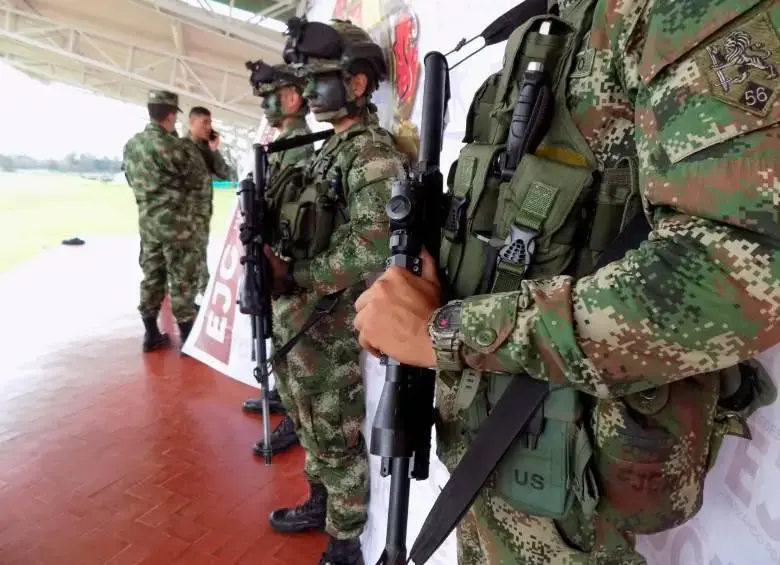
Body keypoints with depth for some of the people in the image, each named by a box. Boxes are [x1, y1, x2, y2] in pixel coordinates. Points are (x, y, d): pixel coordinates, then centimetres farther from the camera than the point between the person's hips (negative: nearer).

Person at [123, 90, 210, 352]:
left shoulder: (130, 144, 8)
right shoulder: (168, 144, -16)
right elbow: (199, 179, -8)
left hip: (147, 220, 7)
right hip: (174, 221, -7)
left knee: (152, 276, 13)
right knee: (182, 280, 0)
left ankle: (152, 334, 21)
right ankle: (188, 338, 6)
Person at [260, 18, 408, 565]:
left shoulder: (374, 154, -15)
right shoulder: (329, 147, 14)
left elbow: (371, 247, -26)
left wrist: (293, 274, -18)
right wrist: (272, 259, 3)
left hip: (327, 324, -9)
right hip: (294, 317, 9)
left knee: (336, 436, 6)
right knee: (310, 426, 22)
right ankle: (320, 503, 44)